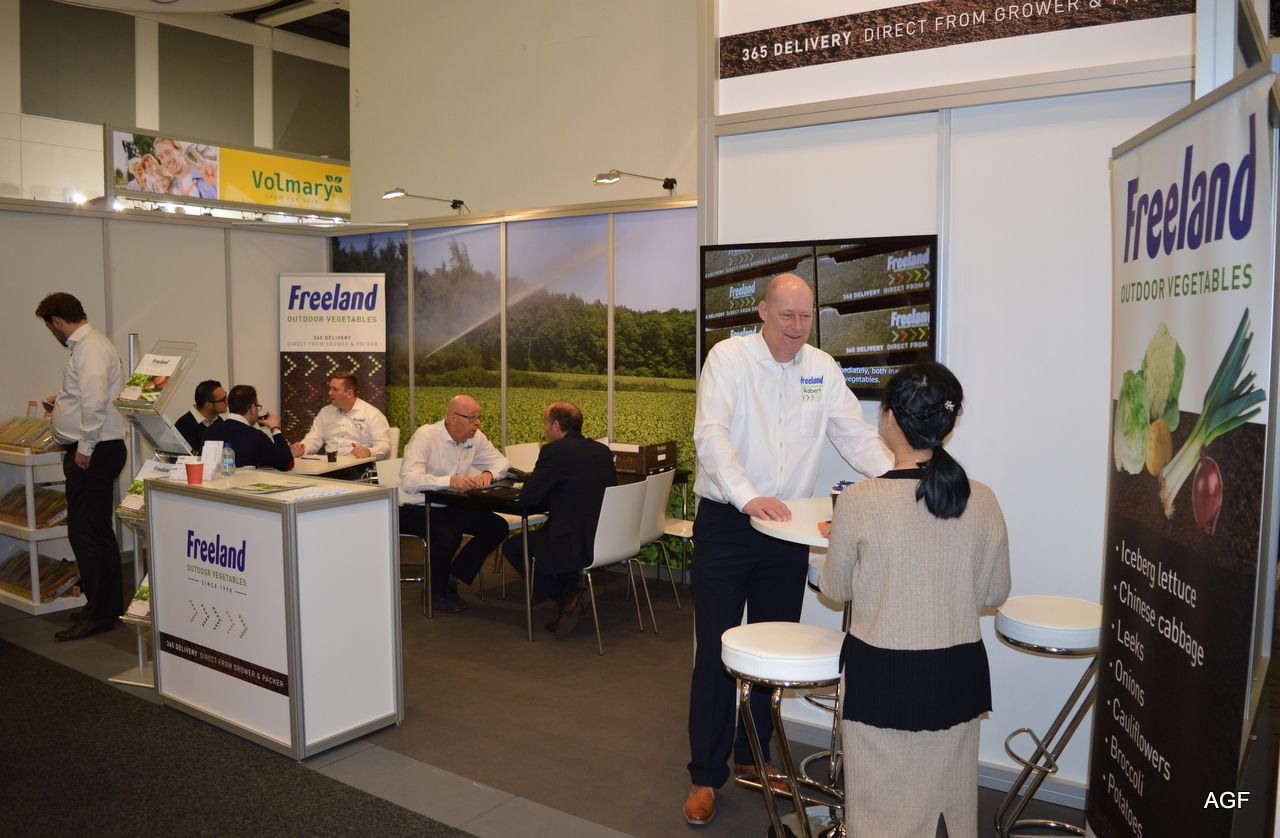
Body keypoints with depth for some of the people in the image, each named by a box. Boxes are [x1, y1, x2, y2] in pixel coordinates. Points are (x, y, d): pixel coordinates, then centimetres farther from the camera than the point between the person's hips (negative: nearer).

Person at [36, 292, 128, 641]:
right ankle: (109, 606, 24)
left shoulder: (90, 348, -16)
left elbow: (95, 401, -26)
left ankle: (98, 612, 0)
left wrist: (85, 448, -23)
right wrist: (60, 403, 37)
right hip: (97, 451, 11)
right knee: (98, 531, 15)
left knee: (84, 533, -7)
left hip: (92, 452, -11)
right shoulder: (89, 344, 17)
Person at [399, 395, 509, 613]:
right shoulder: (426, 436, -21)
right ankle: (436, 592, -5)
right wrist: (450, 481, -43)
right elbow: (409, 481, -32)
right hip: (414, 508, -7)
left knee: (496, 527, -8)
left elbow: (502, 462, 6)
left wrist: (488, 473, -17)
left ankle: (452, 578, 5)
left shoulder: (475, 437, -1)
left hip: (450, 507, 7)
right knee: (448, 535, -33)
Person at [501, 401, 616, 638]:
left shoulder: (554, 451, -13)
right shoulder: (603, 450, 9)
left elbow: (528, 497, -11)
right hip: (606, 539, 8)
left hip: (577, 546, -8)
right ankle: (569, 594, 23)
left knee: (512, 546, 16)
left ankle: (565, 595, 8)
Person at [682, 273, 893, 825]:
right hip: (726, 525, -4)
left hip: (787, 530, 5)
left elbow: (857, 436, 5)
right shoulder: (729, 356, -8)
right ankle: (706, 775, 14)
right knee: (717, 653, 0)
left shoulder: (822, 368, 6)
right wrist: (748, 497, -33)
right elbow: (711, 434, -19)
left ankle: (752, 754, 32)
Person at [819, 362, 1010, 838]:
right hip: (957, 674, 3)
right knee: (951, 796, 21)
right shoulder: (982, 502, -7)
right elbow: (993, 593, 5)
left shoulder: (860, 502, -18)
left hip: (883, 676, -3)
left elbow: (836, 589, -3)